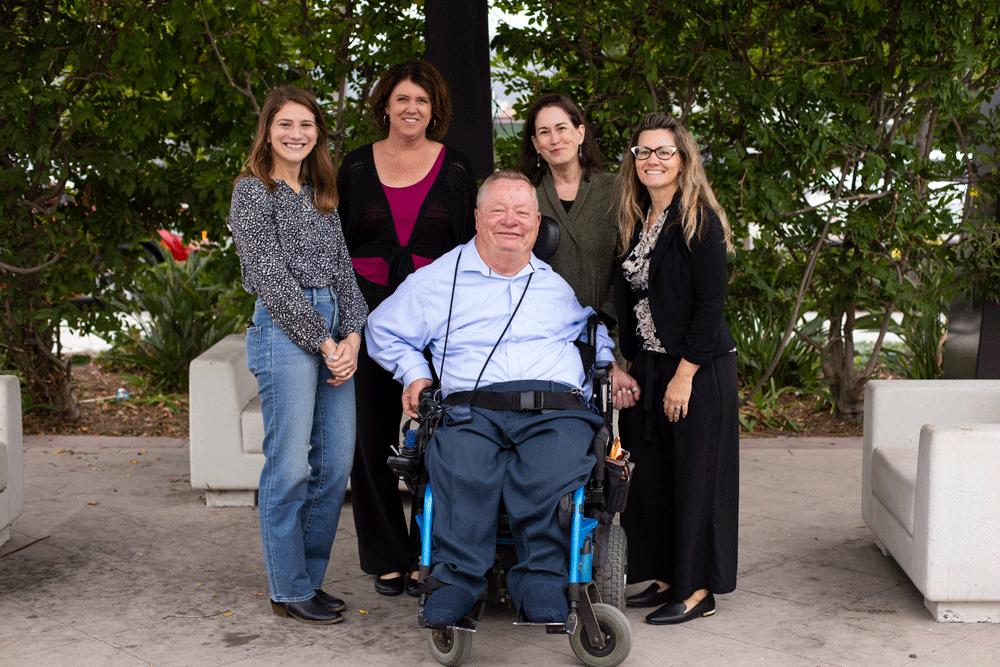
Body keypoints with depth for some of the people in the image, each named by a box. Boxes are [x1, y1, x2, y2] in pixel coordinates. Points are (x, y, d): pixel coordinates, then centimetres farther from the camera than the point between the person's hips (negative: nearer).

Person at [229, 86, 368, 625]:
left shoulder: (322, 194, 19)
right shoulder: (253, 191, -1)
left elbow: (344, 269, 13)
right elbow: (271, 277, -9)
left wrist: (351, 336, -2)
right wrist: (323, 342, -11)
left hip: (336, 332, 7)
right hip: (284, 332, -7)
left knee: (336, 464, 5)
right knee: (290, 467, -6)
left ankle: (310, 577, 18)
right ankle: (289, 591, 6)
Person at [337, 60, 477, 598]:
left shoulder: (455, 168, 7)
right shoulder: (356, 166, 9)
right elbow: (336, 245, 12)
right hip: (369, 311, 1)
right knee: (373, 435, 2)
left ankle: (427, 556, 11)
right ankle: (387, 557, 15)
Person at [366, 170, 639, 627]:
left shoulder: (561, 280, 25)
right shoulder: (438, 279, 18)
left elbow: (597, 326, 42)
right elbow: (384, 328, 24)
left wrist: (609, 366, 25)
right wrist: (415, 372, 10)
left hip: (556, 411, 1)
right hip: (472, 409, -1)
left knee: (556, 468, -34)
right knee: (462, 463, -36)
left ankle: (543, 577, -24)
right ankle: (456, 575, -27)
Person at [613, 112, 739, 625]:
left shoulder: (698, 221, -11)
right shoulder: (638, 223, 12)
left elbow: (710, 305, -15)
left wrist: (684, 375, -18)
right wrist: (632, 367, 10)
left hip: (698, 369, -7)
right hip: (649, 366, 7)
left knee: (695, 478, 0)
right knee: (650, 476, 10)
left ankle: (698, 590, 10)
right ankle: (667, 578, 22)